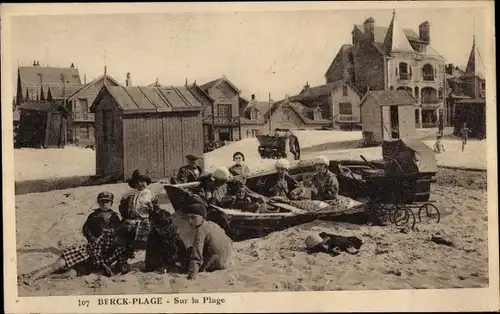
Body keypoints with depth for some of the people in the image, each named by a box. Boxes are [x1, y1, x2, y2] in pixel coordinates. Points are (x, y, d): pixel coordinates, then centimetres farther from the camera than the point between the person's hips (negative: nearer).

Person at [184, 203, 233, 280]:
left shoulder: (200, 231, -17)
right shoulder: (213, 224, 10)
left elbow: (197, 254, -29)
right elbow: (229, 241, 22)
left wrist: (193, 273, -38)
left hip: (216, 264, -10)